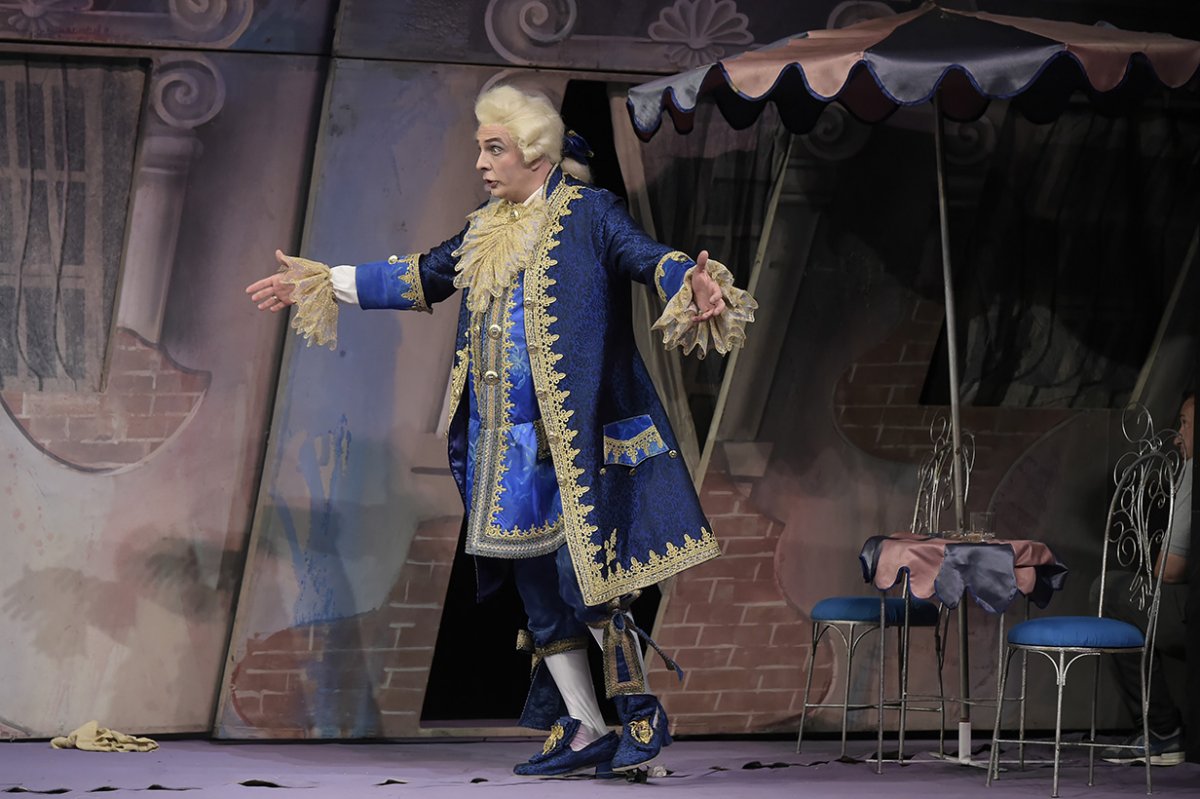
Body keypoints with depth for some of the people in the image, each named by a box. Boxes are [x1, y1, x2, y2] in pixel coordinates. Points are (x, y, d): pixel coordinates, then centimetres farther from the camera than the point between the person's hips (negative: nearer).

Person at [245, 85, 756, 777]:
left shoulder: (589, 214, -6)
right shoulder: (486, 232, 15)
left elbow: (648, 256, -21)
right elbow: (421, 279, 26)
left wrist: (694, 285, -43)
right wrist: (324, 283, 29)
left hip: (575, 436, -7)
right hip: (508, 444, 7)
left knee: (585, 572, -11)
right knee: (537, 584, 8)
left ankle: (643, 714, 3)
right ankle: (582, 731, 15)